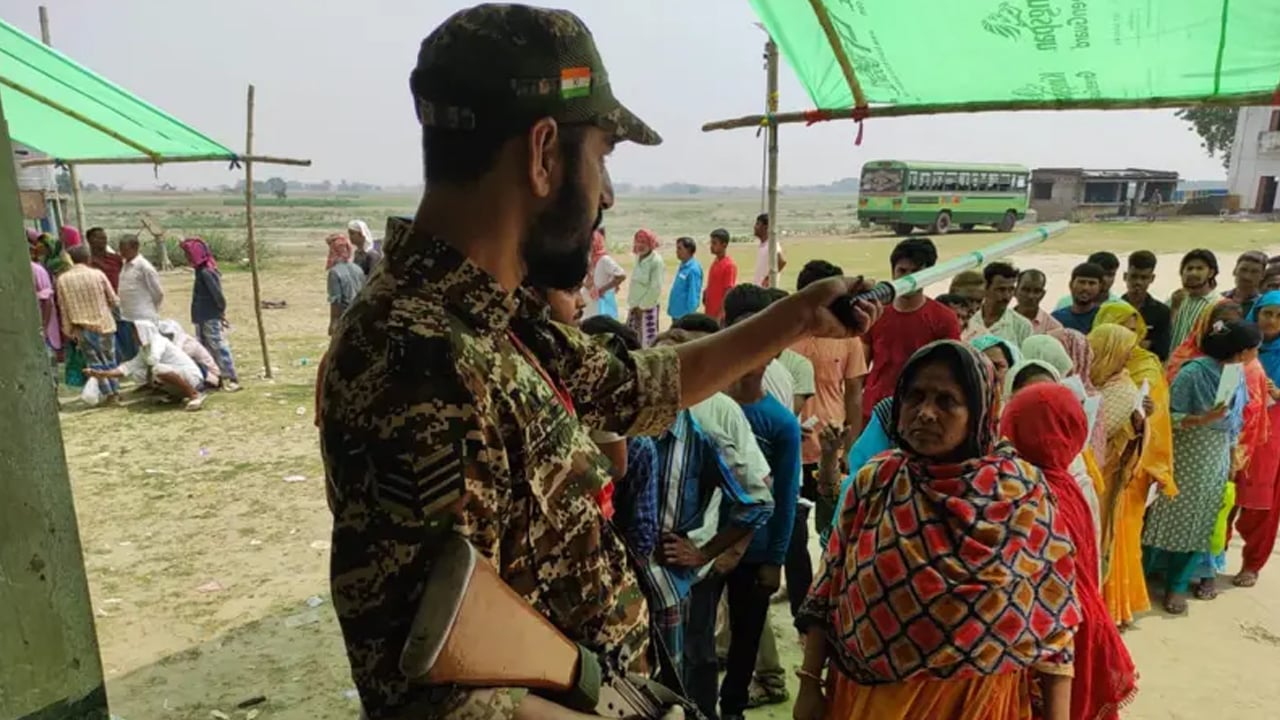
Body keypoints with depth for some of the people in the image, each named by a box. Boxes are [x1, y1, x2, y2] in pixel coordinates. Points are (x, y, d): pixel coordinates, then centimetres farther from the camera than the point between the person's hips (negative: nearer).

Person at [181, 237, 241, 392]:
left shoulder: (206, 272, -17)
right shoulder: (201, 271, 12)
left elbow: (217, 293, -21)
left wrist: (221, 310, -10)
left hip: (211, 319, -10)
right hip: (203, 318, 10)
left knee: (219, 347, -8)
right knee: (204, 348, 14)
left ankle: (232, 378, -5)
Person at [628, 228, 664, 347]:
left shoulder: (656, 261, -15)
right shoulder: (638, 258, 8)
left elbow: (656, 287, -17)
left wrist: (643, 306, -12)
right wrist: (633, 304, 9)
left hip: (648, 306, -8)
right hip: (635, 306, 8)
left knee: (649, 339, -5)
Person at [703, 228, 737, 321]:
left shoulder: (729, 265, -15)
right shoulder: (715, 262, 11)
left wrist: (720, 314, -20)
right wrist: (706, 293, 5)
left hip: (720, 315, -8)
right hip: (710, 314, 8)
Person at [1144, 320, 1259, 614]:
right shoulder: (1194, 372, -19)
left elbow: (1235, 420, 9)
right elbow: (1169, 416, -16)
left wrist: (1234, 455, 10)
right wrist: (1202, 419, -30)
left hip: (1218, 457, 6)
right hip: (1186, 455, -6)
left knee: (1202, 520, 10)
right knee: (1172, 516, 1)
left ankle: (1178, 583, 21)